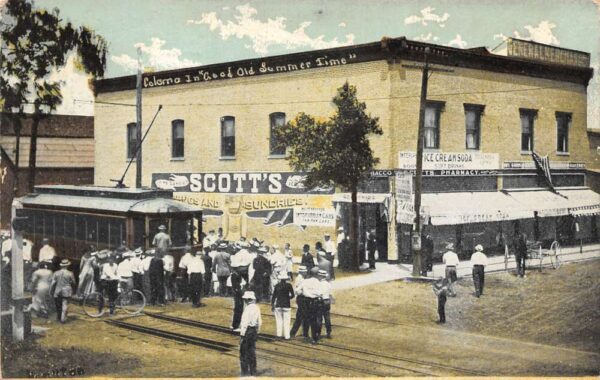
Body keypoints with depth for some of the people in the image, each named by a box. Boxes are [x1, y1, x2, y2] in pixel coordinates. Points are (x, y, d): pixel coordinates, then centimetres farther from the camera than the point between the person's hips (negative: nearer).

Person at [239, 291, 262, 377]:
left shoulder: (248, 308, -18)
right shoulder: (257, 308, 6)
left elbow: (245, 322, -20)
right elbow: (259, 321, 12)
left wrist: (242, 334, -16)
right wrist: (257, 331, 20)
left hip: (247, 331, -8)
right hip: (254, 331, 8)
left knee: (244, 353, 1)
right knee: (252, 351, 15)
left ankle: (245, 372, 2)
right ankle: (253, 372, 20)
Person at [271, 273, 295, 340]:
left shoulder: (277, 286, 0)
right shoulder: (289, 285, -6)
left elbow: (274, 296, 3)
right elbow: (292, 295, -4)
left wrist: (272, 305, 10)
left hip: (278, 305, 2)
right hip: (286, 305, -2)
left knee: (279, 320, 10)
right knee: (286, 321, 2)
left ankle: (279, 335, 11)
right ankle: (286, 336, 1)